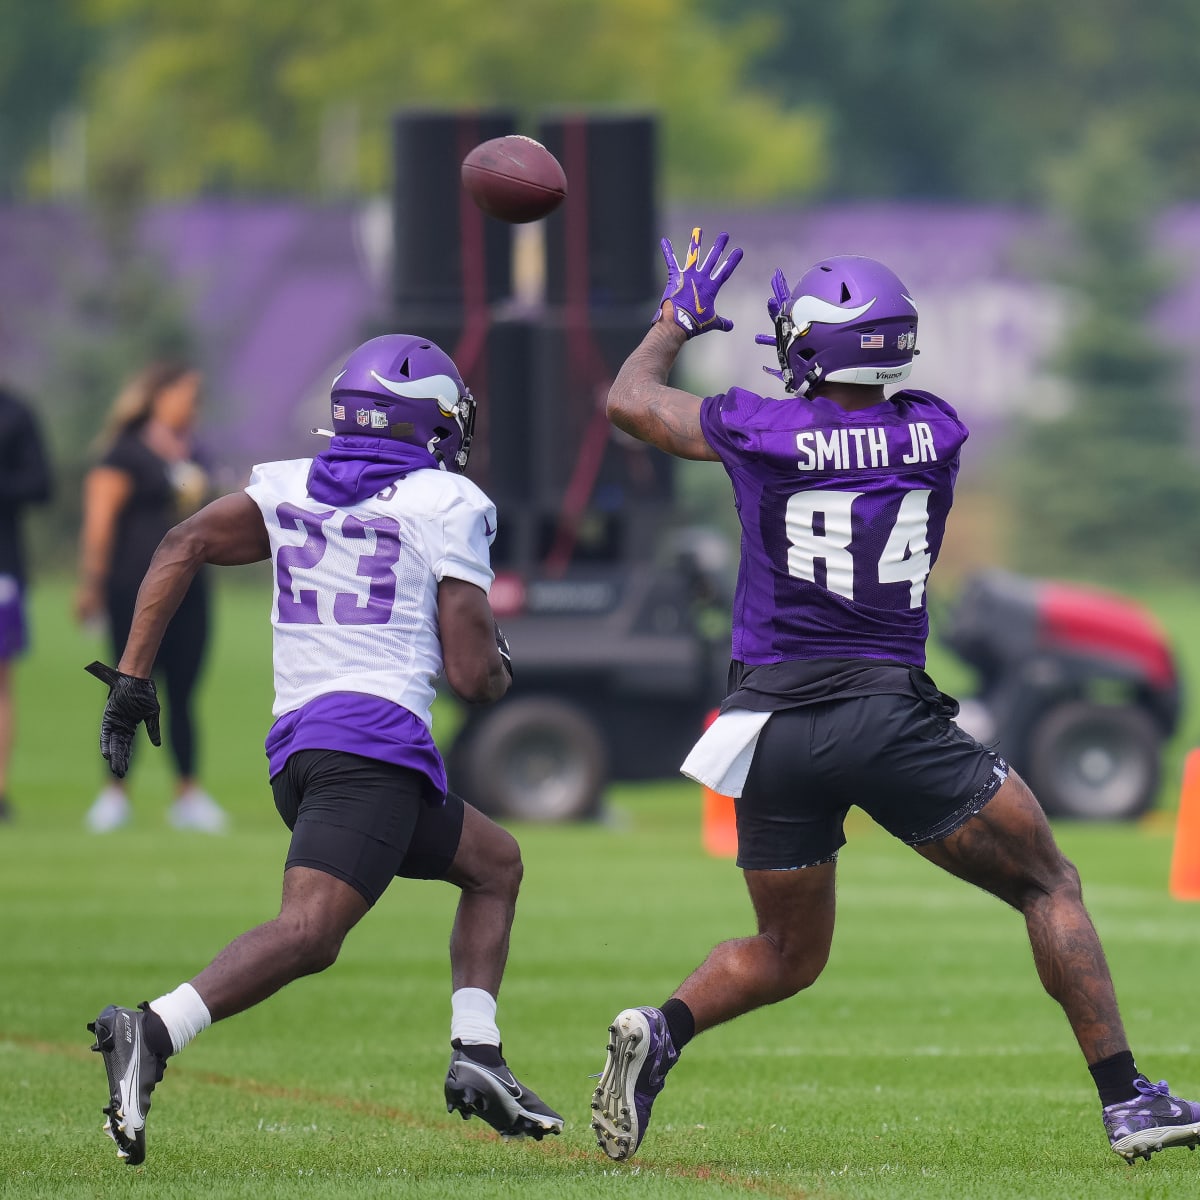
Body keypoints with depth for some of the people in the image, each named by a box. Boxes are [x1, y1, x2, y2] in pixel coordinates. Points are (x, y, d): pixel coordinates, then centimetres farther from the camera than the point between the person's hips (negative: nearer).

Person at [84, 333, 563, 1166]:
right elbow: (473, 676, -2)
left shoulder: (290, 488, 19)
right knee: (310, 931, -22)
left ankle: (477, 1057, 13)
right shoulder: (447, 506, 2)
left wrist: (132, 679, 5)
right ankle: (153, 1034, -41)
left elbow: (182, 549, 6)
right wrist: (499, 663, 22)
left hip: (295, 745, 8)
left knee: (495, 863, 24)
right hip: (376, 732, -8)